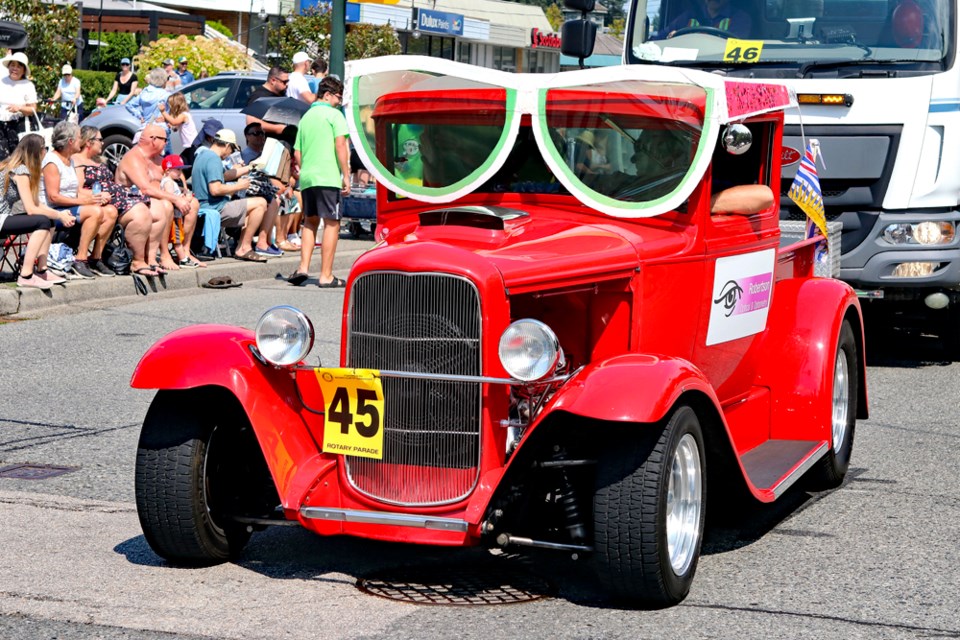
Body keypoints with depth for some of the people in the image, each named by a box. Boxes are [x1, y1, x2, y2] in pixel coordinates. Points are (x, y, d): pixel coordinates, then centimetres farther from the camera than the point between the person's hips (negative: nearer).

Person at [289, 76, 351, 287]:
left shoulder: (306, 117, 20)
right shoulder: (333, 114, -1)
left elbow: (297, 153, 19)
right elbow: (340, 146, -11)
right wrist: (346, 176, -9)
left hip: (306, 177, 7)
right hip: (328, 177, -7)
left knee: (310, 221, 20)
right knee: (331, 223, -3)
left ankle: (303, 268, 7)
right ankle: (326, 276, -5)